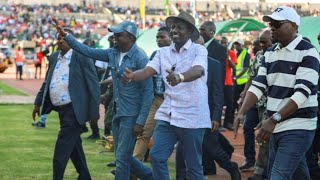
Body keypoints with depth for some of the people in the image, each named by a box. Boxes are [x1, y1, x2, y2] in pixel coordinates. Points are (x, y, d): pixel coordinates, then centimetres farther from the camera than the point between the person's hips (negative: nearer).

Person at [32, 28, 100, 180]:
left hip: (74, 109, -7)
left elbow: (93, 83, -10)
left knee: (61, 150, -9)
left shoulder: (81, 56, -9)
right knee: (74, 147, 16)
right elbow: (46, 82, 21)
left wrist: (94, 110, -14)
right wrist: (38, 103, 18)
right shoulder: (54, 58, 12)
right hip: (61, 109, 8)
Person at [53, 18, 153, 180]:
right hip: (117, 114, 8)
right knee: (122, 157, 15)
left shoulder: (140, 59, -15)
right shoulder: (112, 54, 5)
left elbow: (148, 91, -16)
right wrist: (65, 35, -1)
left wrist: (140, 121, -18)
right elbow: (88, 51, 8)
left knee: (122, 159, -4)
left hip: (131, 115, -7)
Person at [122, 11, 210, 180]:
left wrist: (180, 77, -48)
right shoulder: (163, 52, 9)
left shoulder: (199, 50, -6)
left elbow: (197, 71, -26)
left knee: (193, 165, 3)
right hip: (167, 115, 5)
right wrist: (132, 76, -27)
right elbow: (147, 71, -4)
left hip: (192, 117, -5)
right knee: (156, 156, -2)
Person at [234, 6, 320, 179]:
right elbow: (258, 85, 6)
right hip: (276, 127, 7)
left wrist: (274, 119, -28)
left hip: (298, 128, -7)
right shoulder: (270, 53, 12)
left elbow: (302, 92, -20)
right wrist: (242, 112, -12)